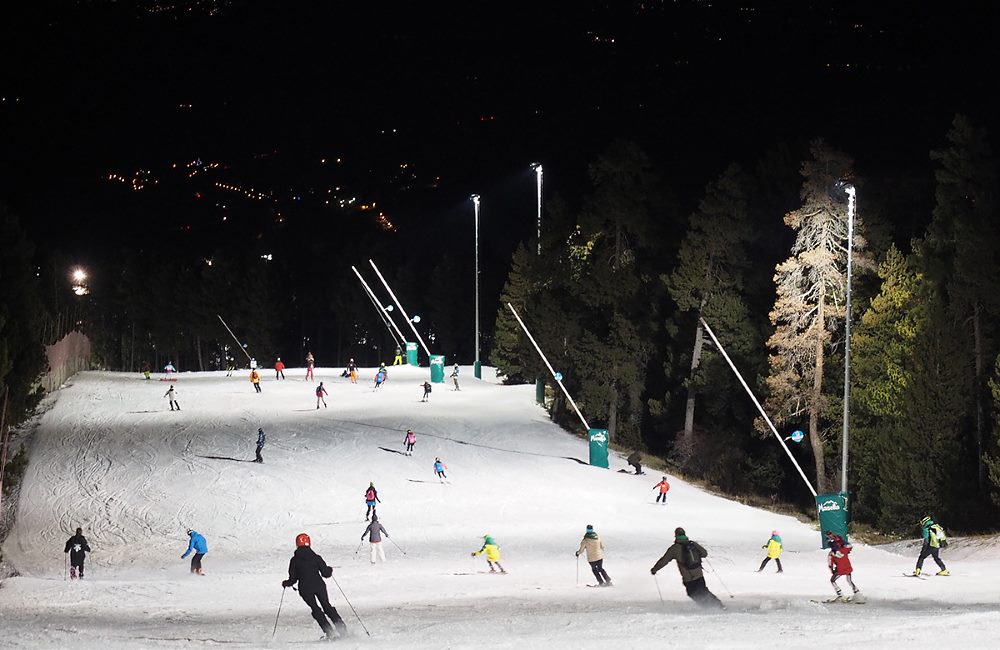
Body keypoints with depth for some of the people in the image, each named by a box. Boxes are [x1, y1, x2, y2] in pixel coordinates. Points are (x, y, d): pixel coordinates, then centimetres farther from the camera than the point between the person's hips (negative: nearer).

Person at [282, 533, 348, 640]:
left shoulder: (294, 560, -3)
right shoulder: (315, 557, -2)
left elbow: (293, 579, -2)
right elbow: (326, 573, -2)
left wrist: (285, 583, 19)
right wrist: (329, 569, 20)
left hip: (305, 589, -1)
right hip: (319, 586, 1)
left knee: (316, 609, 9)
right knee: (327, 606, 15)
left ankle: (328, 630, -3)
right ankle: (341, 627, 7)